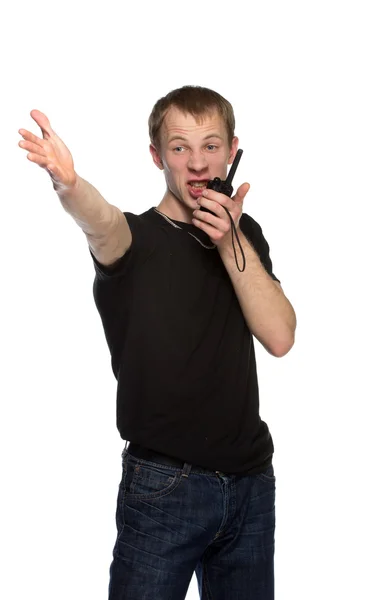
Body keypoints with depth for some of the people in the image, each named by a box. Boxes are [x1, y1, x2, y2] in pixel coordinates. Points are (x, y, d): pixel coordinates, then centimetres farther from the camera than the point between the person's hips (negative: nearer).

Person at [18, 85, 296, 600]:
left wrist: (231, 243, -14)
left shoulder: (244, 235, 9)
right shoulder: (136, 238, -5)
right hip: (163, 485, -4)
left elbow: (279, 336, -4)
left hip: (251, 480, 5)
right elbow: (102, 223, -31)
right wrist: (67, 185, -54)